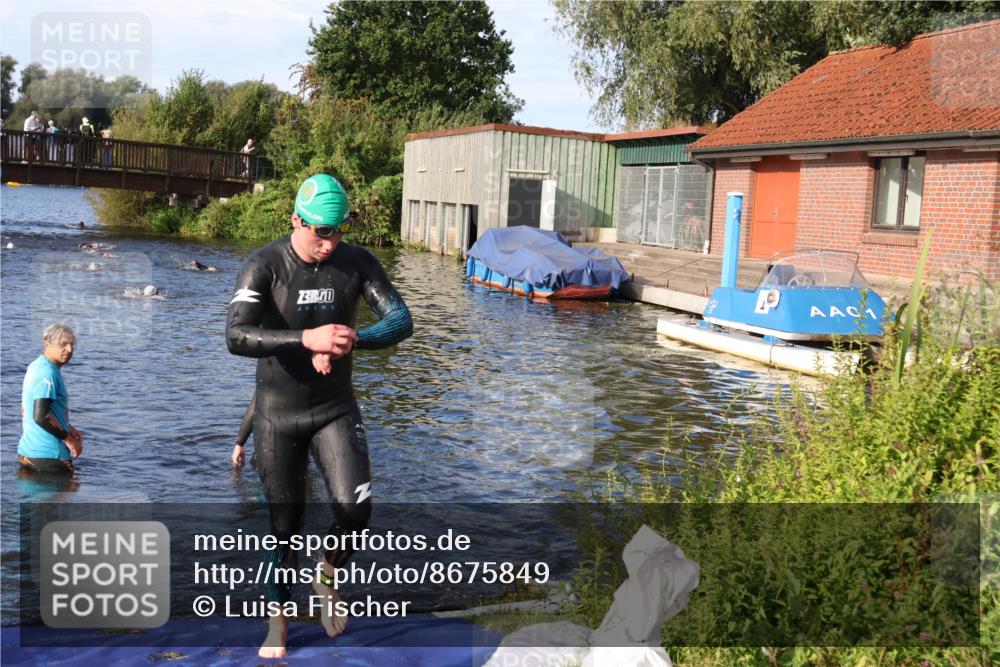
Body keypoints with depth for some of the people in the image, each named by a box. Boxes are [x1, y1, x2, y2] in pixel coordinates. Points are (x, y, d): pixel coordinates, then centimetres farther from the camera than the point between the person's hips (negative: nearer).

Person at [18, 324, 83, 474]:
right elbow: (41, 416, -27)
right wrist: (69, 440, -17)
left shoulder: (36, 366, 11)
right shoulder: (48, 373, -20)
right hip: (48, 456, -9)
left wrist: (67, 429, 18)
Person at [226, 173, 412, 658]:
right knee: (284, 522, 5)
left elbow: (401, 321, -12)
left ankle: (327, 576, 18)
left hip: (336, 408, 2)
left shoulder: (357, 262, -7)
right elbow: (236, 337, -27)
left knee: (355, 508, -14)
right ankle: (278, 621, 27)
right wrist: (307, 339, -41)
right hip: (278, 413, -2)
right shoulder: (265, 266, -15)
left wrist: (351, 341, -31)